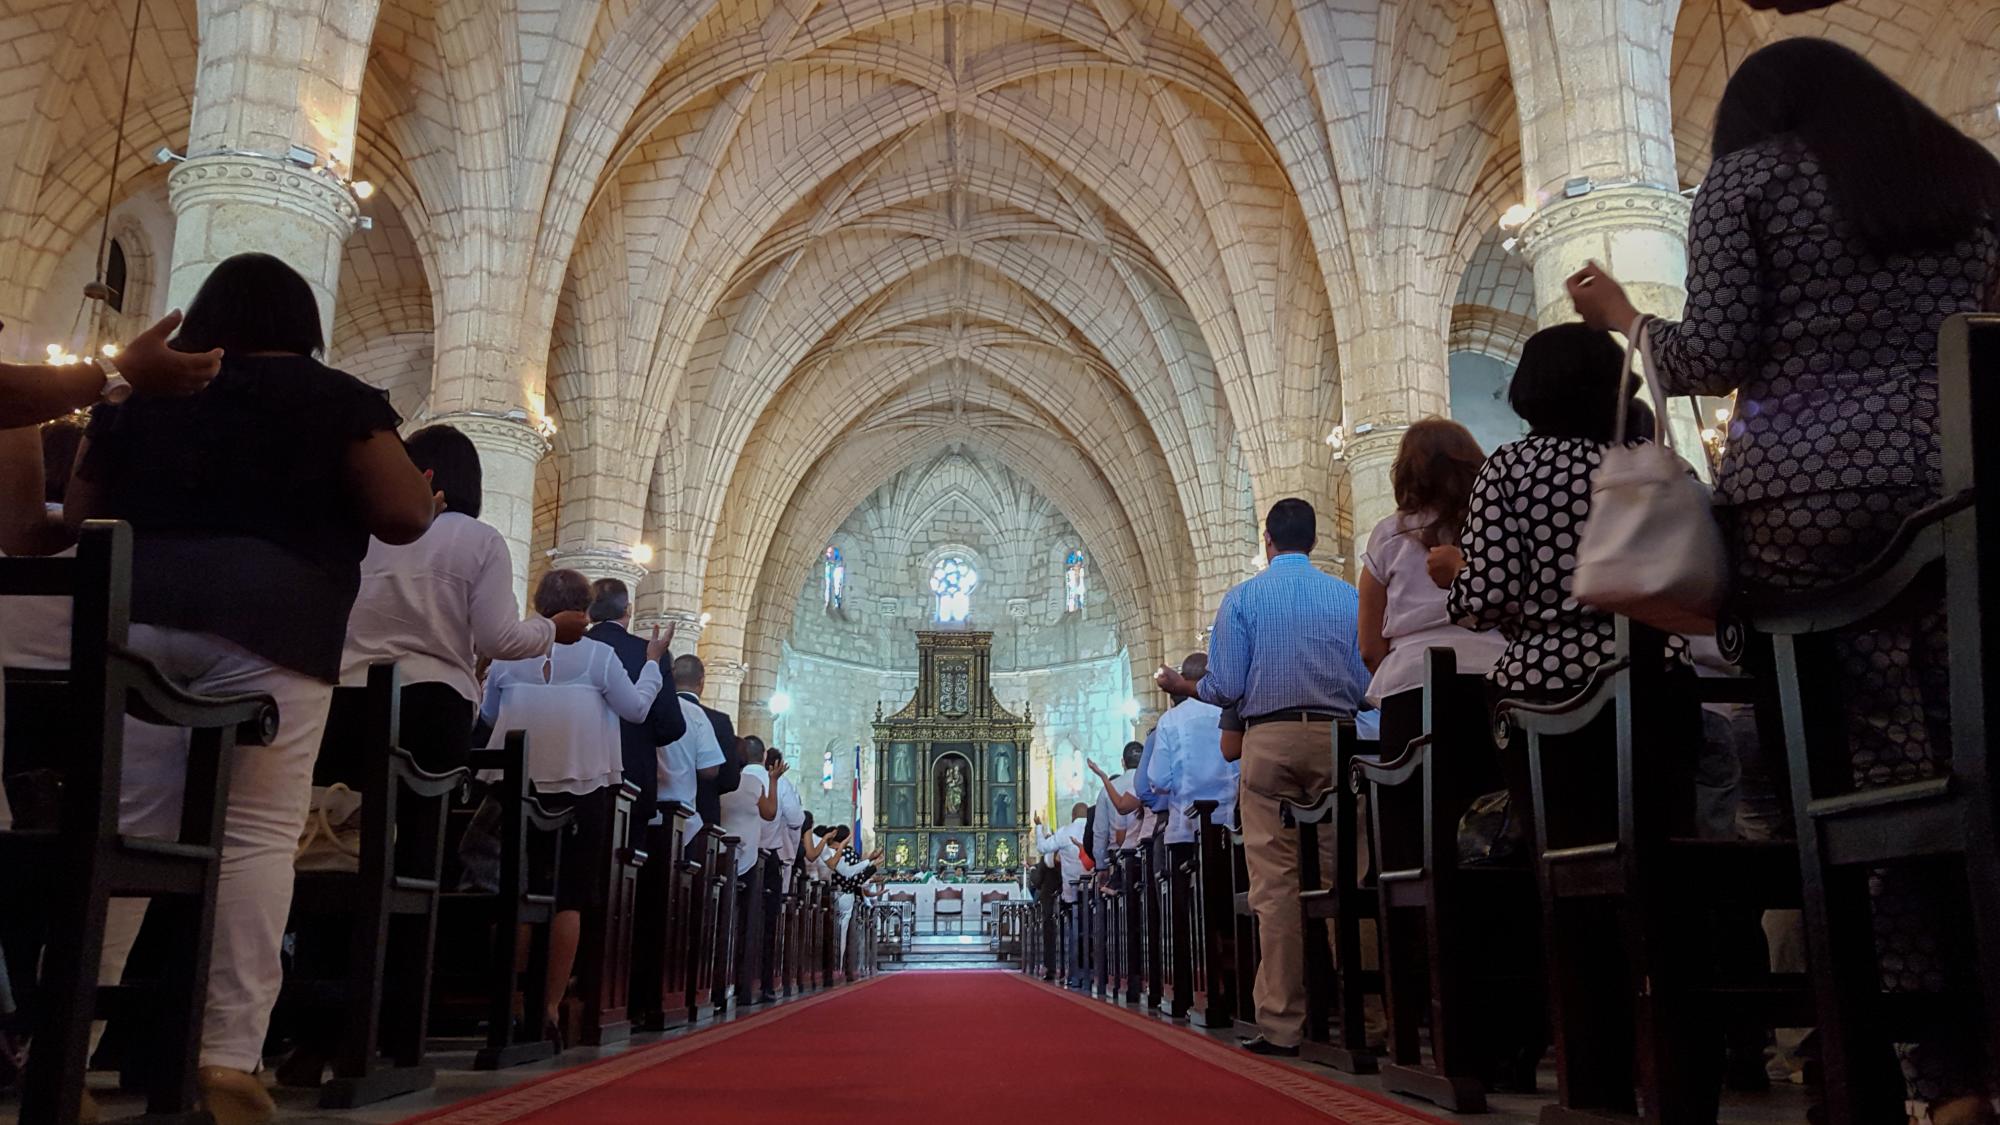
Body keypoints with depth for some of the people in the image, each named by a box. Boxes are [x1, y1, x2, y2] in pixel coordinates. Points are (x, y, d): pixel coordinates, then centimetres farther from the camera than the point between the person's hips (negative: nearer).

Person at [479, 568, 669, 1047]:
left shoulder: (508, 653, 1)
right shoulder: (598, 655, -7)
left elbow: (489, 715, 13)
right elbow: (636, 708, 1)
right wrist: (653, 661, 13)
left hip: (518, 788, 3)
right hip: (581, 790, -3)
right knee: (568, 900, 1)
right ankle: (551, 1009, -1)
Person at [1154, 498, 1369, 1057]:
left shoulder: (1242, 597, 3)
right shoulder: (1347, 596, 7)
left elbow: (1226, 688, -3)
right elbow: (1369, 684, 5)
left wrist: (1180, 685, 16)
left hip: (1270, 738, -2)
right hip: (1336, 737, 2)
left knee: (1276, 884, -2)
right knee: (1338, 873, 5)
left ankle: (1282, 1023, -1)